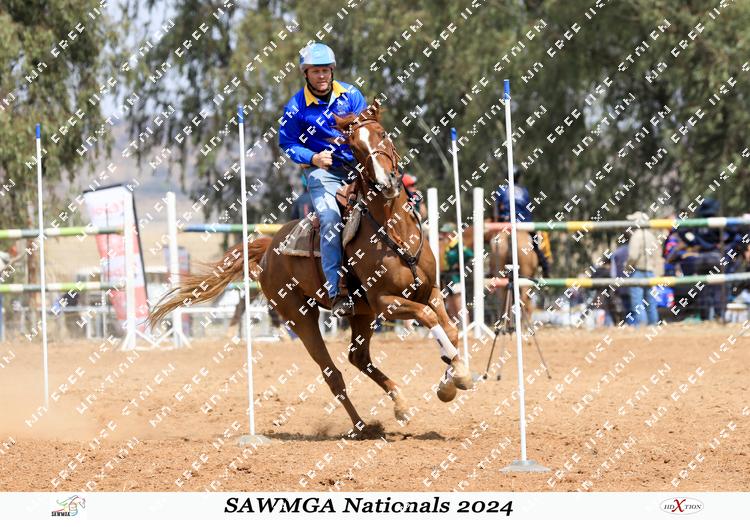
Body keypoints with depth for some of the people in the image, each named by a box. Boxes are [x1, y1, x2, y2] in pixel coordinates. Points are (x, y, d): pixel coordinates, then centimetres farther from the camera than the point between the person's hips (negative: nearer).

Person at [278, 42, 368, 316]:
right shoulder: (296, 107, -2)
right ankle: (337, 292, -27)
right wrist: (313, 158, -17)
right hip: (321, 170, -3)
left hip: (356, 166, 3)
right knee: (330, 219, -25)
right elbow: (288, 144, 1)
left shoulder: (350, 95, 5)